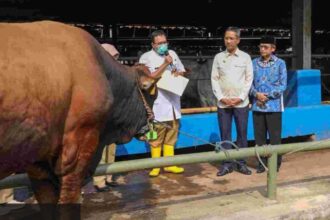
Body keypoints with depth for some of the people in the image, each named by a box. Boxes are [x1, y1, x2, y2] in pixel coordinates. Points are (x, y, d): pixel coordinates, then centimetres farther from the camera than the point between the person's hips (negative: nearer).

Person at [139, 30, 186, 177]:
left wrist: (178, 73, -3)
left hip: (173, 101, 6)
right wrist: (165, 64, -17)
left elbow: (182, 71, 21)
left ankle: (169, 164, 21)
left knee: (171, 134, 11)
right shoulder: (146, 57, -5)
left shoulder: (172, 54, 12)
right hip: (158, 102, -5)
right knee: (156, 137, -1)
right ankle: (156, 166, 11)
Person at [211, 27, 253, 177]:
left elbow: (249, 79, 1)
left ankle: (241, 163, 15)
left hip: (241, 103, -1)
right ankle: (227, 164, 13)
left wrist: (240, 98, -8)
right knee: (225, 134, 4)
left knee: (242, 133, 4)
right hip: (223, 103, 1)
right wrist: (221, 97, -6)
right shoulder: (218, 57, 6)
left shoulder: (245, 57, 3)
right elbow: (214, 79, 4)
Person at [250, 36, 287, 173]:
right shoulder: (254, 63, 6)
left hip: (274, 105, -3)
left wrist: (267, 96, -13)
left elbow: (282, 85, -5)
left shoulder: (280, 63, -2)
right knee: (259, 136, 8)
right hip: (257, 105, 3)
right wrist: (257, 94, -13)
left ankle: (276, 163, 15)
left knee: (274, 136, 2)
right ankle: (262, 162, 20)